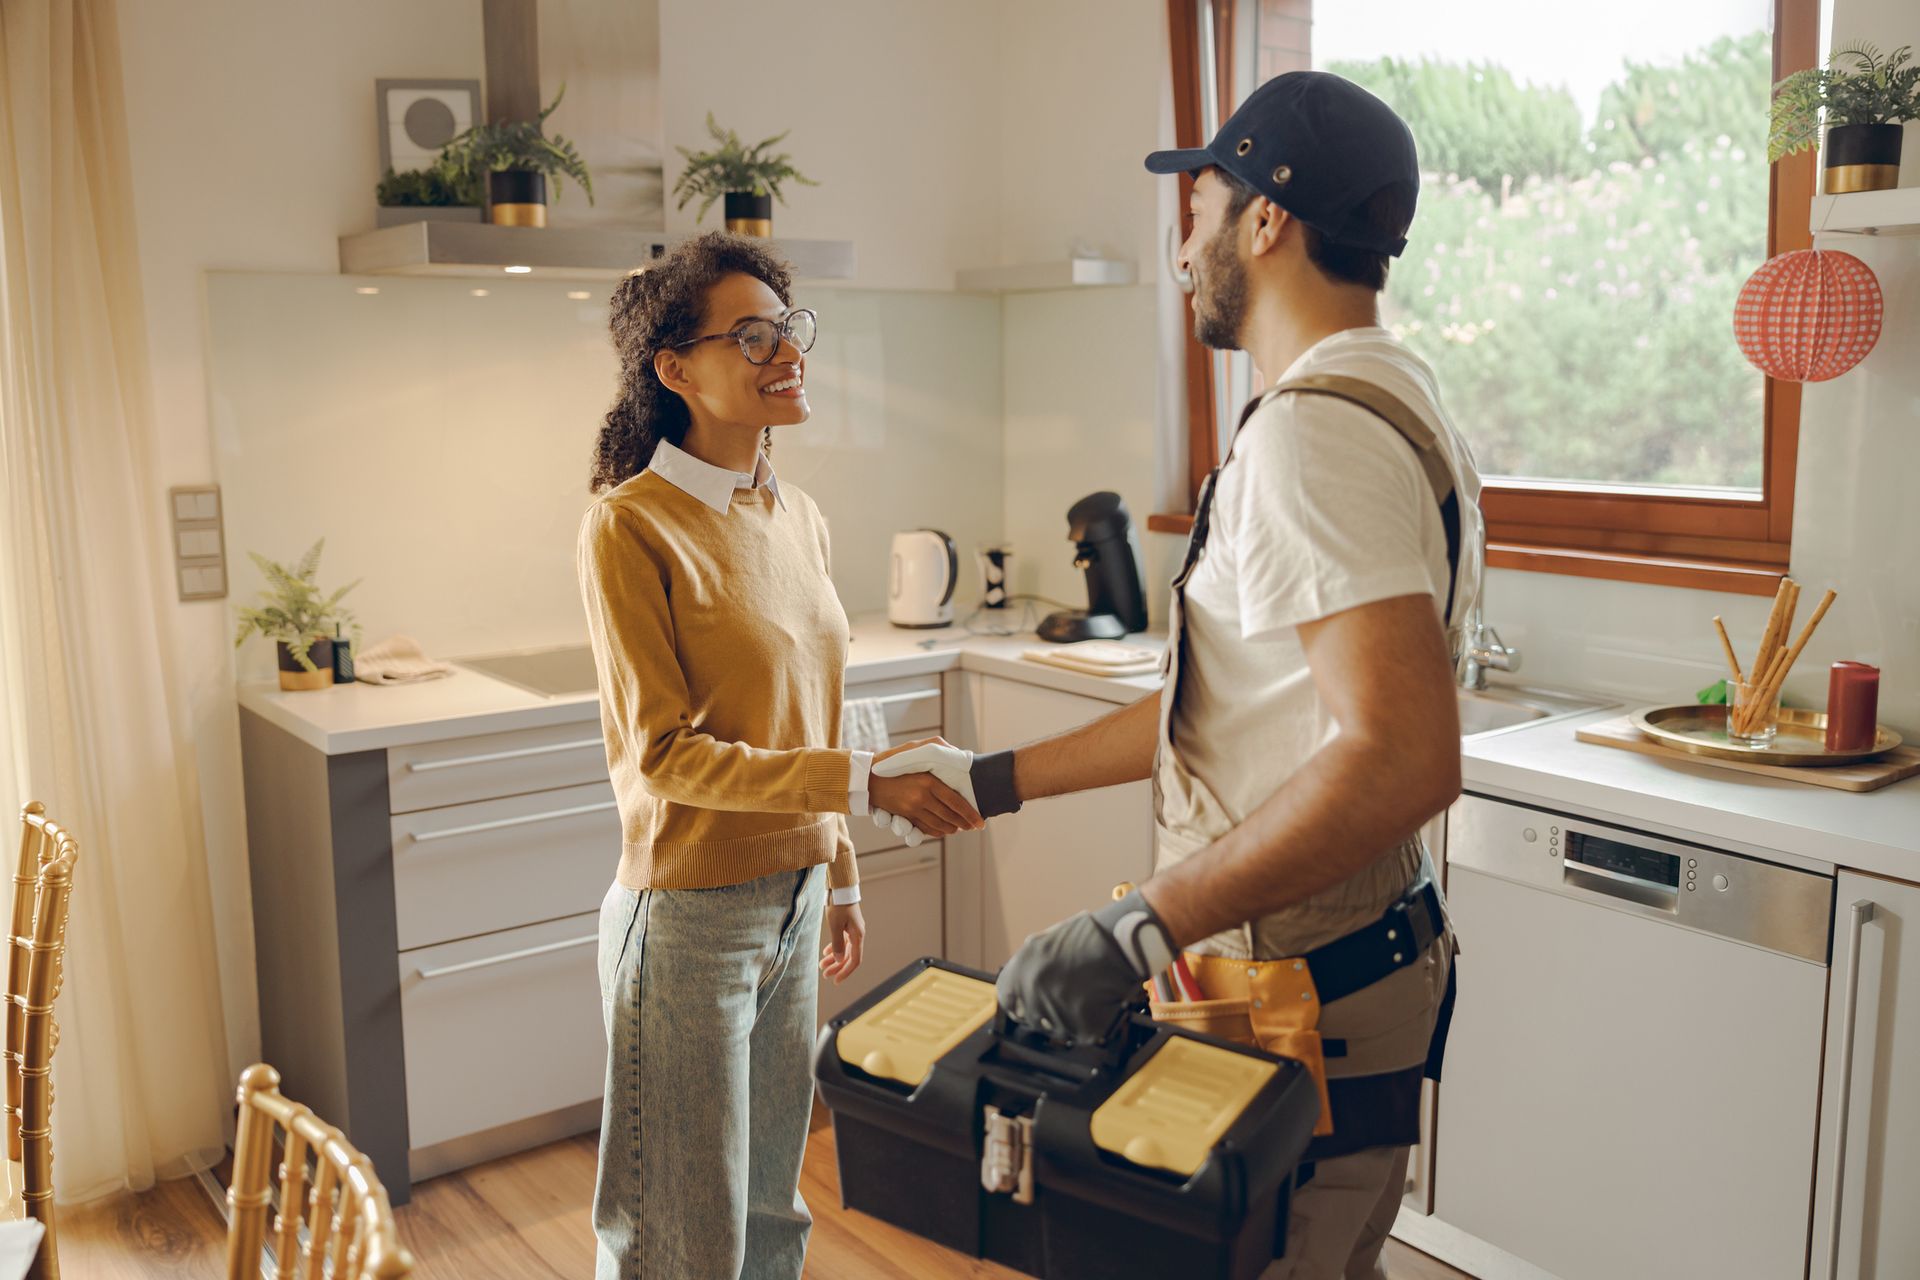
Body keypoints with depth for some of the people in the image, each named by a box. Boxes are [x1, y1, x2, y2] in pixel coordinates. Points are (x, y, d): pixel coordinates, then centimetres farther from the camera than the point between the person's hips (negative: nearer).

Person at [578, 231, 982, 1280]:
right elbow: (666, 751, -18)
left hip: (793, 898, 7)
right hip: (689, 913, -6)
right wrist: (862, 783, -25)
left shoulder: (798, 518, 6)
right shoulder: (630, 527, -16)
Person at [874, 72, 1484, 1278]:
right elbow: (1222, 705, 14)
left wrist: (1140, 930, -30)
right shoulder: (1391, 403, 12)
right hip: (1370, 962, 10)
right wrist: (996, 779, 15)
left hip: (1300, 1007, -10)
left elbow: (1403, 758, -33)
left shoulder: (1313, 433, -22)